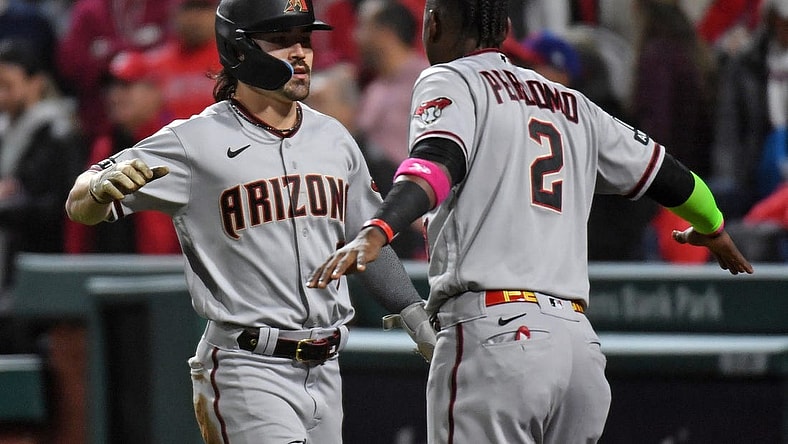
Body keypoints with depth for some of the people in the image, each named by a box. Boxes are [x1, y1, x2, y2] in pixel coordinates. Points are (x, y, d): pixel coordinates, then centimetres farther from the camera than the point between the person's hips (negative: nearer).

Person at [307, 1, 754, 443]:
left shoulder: (449, 81, 5)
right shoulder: (572, 105, 24)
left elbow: (438, 161, -17)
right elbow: (667, 173, 33)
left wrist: (377, 232, -34)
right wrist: (713, 228, 54)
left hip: (495, 333, -7)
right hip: (581, 341, 7)